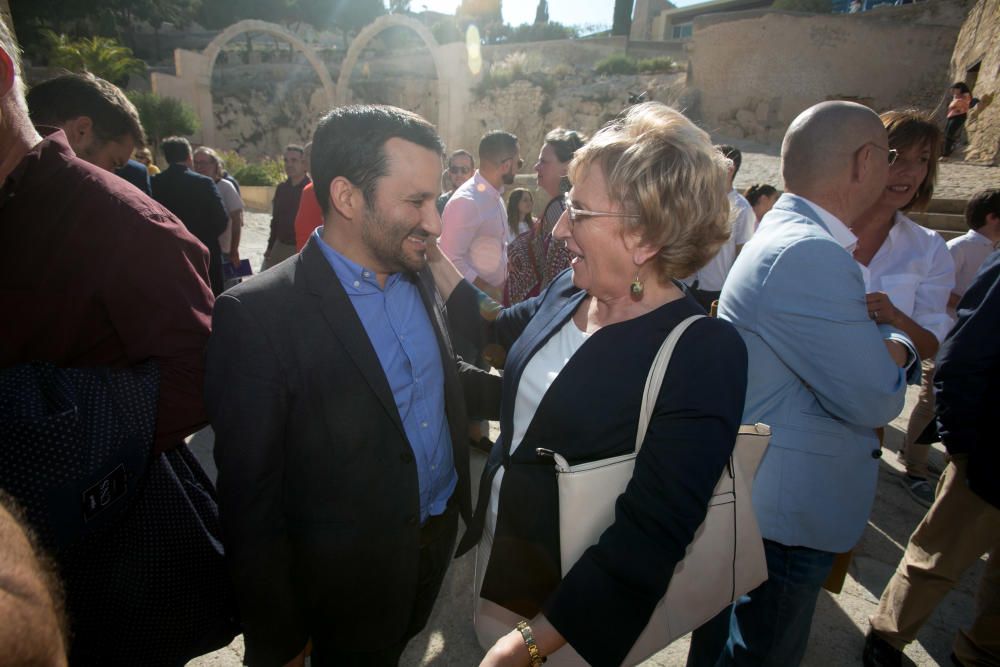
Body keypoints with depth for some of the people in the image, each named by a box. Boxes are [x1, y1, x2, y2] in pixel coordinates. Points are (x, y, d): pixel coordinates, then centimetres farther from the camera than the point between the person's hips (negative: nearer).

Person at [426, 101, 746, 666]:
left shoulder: (705, 355, -27)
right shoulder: (570, 291, -6)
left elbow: (651, 536, -27)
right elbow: (491, 329, 12)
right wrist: (432, 256, 6)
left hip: (563, 597, -6)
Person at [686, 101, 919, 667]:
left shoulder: (790, 238, 8)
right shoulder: (809, 255, -26)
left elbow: (857, 356, 11)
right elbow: (874, 399, -22)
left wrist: (891, 349, -10)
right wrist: (897, 349, -2)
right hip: (786, 514, -9)